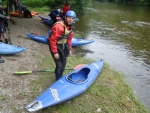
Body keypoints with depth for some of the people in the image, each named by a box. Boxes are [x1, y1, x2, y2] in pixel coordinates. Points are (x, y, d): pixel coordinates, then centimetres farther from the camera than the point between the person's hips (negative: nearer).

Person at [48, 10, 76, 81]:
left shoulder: (70, 27, -1)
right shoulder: (58, 26, -29)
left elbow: (69, 39, 11)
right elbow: (52, 40, -27)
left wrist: (69, 49, 10)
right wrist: (55, 52, -25)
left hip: (62, 45, 9)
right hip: (55, 45, -8)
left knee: (63, 63, 19)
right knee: (59, 65, -8)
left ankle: (60, 77, 41)